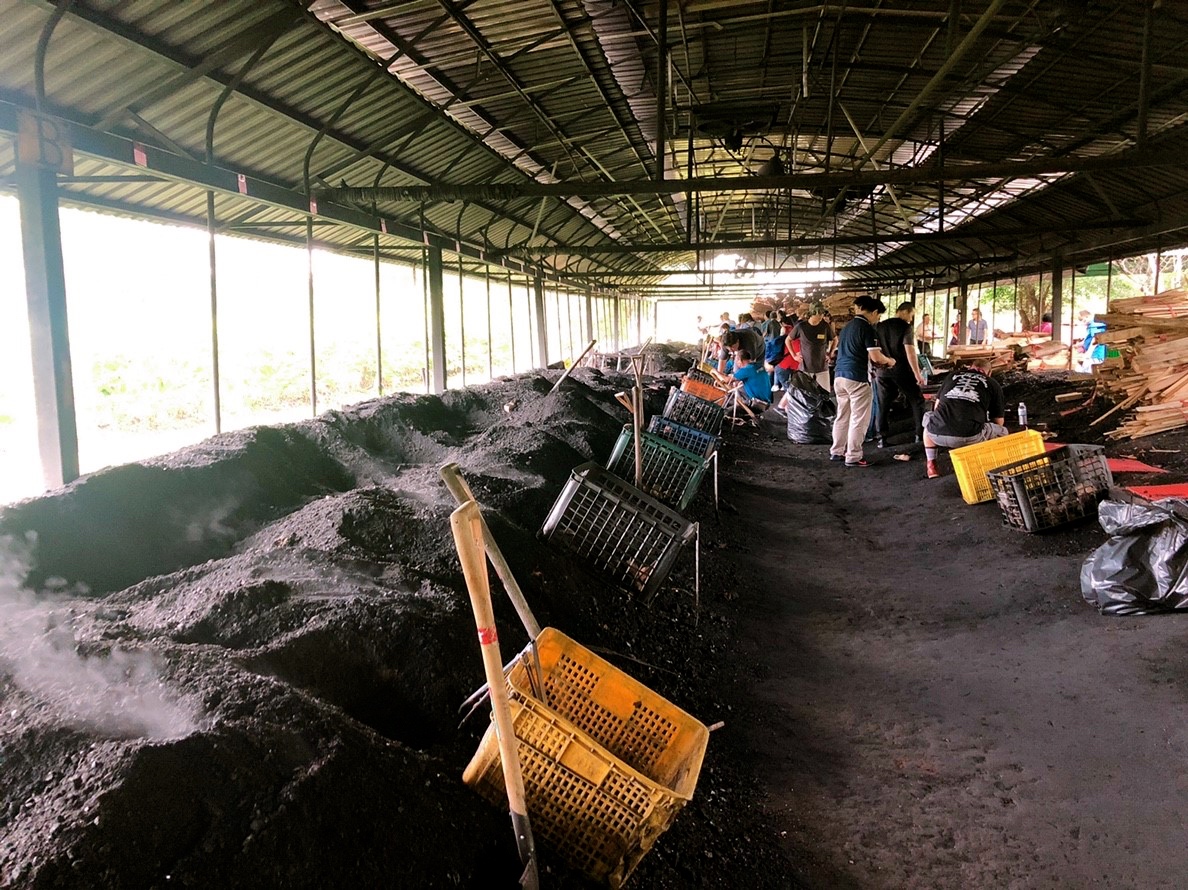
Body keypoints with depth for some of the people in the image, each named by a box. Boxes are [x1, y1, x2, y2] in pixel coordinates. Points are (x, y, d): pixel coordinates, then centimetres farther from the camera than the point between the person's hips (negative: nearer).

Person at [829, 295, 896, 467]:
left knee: (842, 416, 16)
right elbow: (876, 356, -16)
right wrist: (889, 361, 3)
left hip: (840, 376, 8)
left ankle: (836, 452, 21)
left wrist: (870, 360, 26)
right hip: (857, 378, -8)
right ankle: (853, 457, 1)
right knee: (859, 419, -1)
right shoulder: (866, 328, -11)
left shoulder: (847, 326, 15)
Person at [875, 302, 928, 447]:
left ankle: (881, 438, 6)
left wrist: (875, 368, 21)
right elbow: (910, 352, -17)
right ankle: (920, 434, 11)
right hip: (901, 371, -5)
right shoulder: (905, 327, -10)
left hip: (883, 371, 5)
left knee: (883, 405, 9)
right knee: (917, 401, 11)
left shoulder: (879, 326, 7)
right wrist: (917, 374, -15)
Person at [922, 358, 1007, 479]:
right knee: (1002, 433, 27)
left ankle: (931, 465, 28)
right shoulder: (993, 384, 20)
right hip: (970, 437, -2)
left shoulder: (953, 375, 26)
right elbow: (998, 422, 22)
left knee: (928, 417, 38)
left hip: (937, 433, 3)